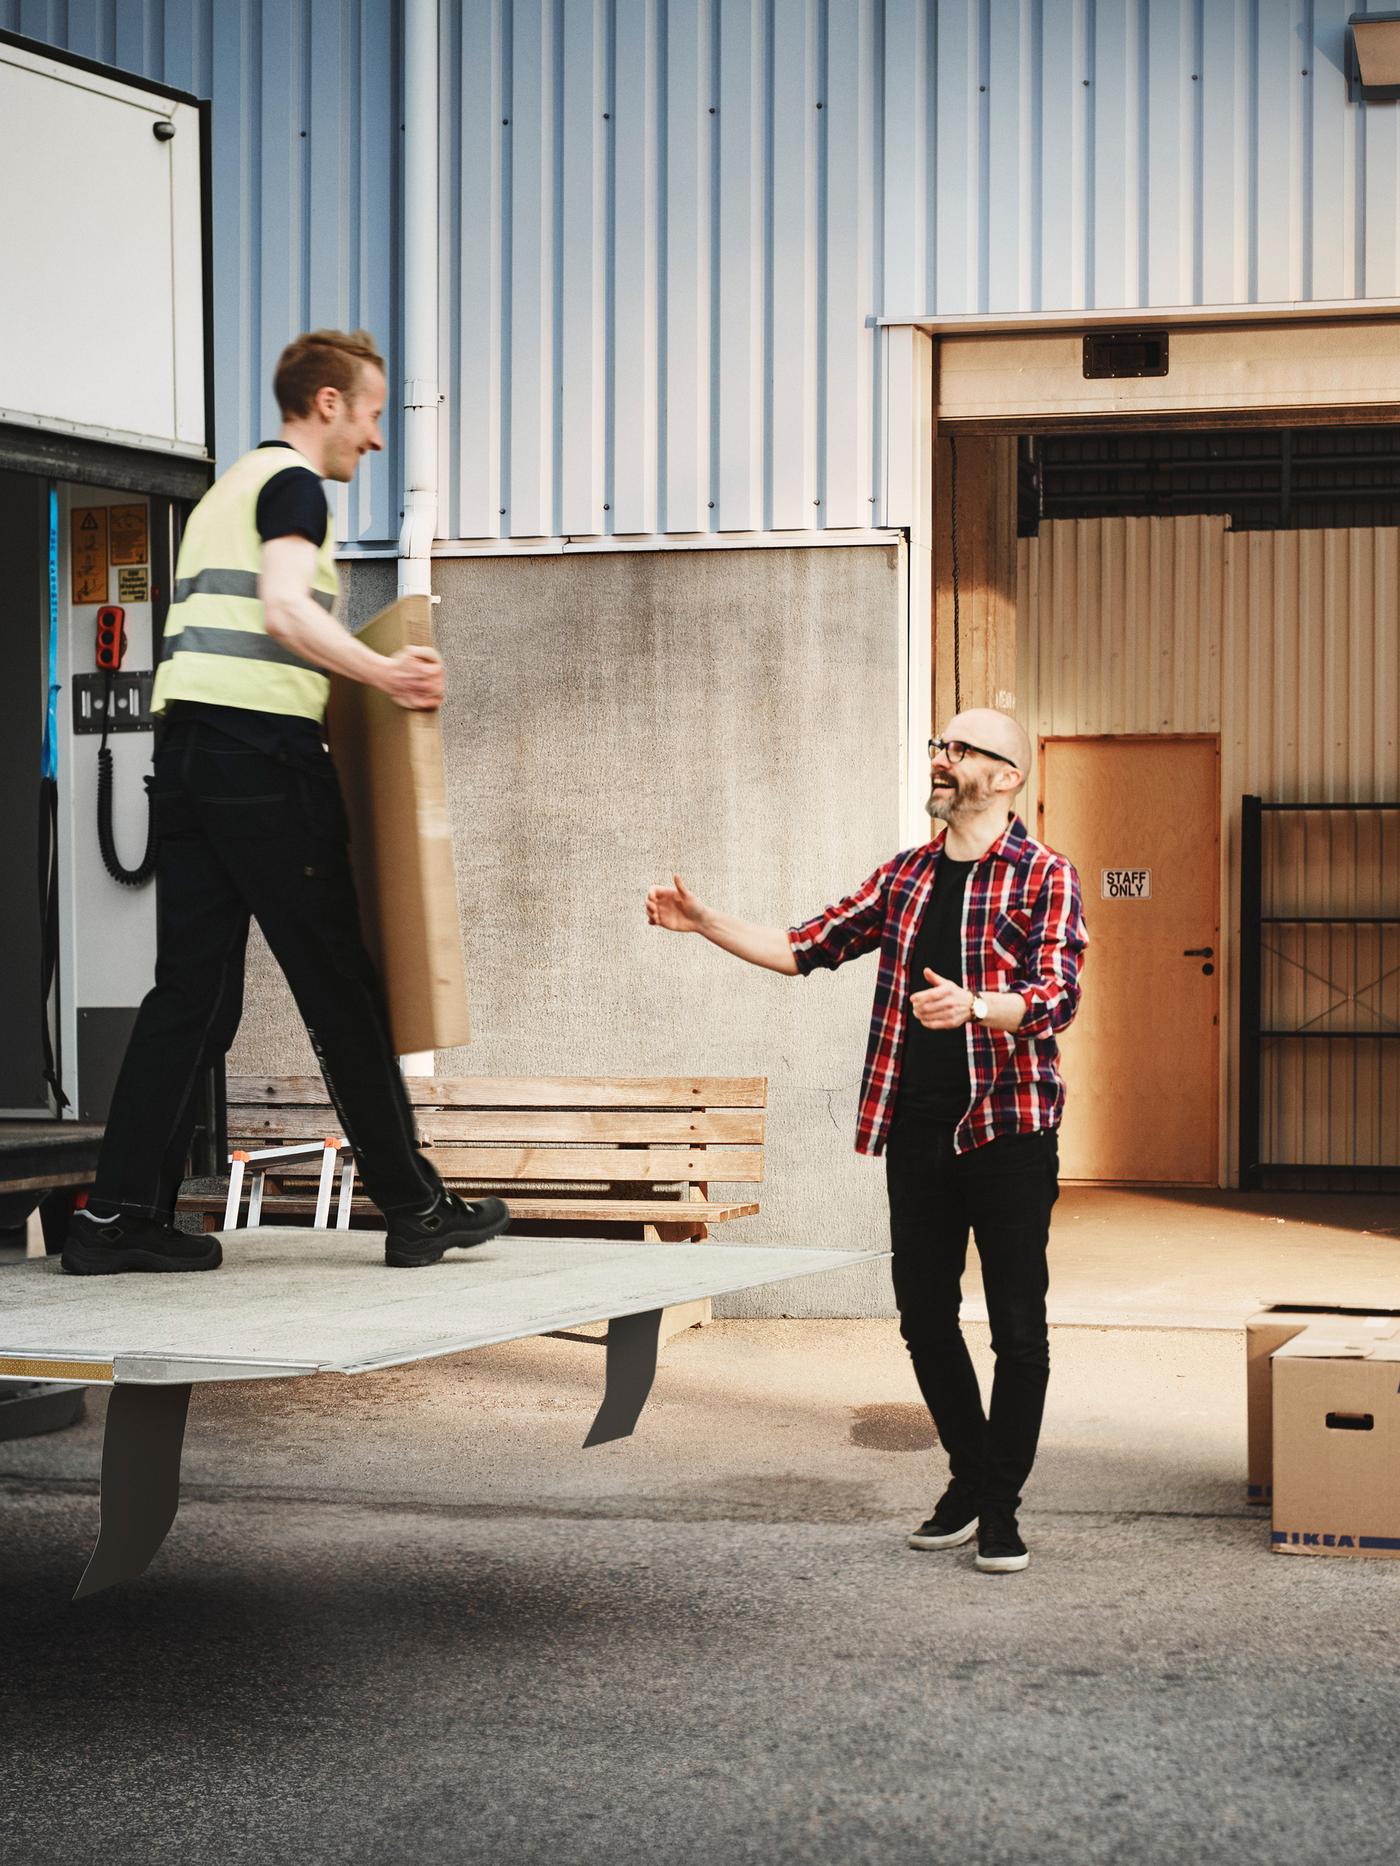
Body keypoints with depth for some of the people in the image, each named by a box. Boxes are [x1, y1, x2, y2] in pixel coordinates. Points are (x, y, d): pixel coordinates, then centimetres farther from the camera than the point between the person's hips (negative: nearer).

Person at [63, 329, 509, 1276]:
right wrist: (383, 673, -24)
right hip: (262, 743, -9)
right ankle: (415, 1208, 2)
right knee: (340, 983, -3)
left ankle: (120, 1215, 2)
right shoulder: (295, 484, -3)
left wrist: (357, 679, 31)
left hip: (188, 740, 9)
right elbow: (284, 608, -19)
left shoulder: (228, 490, 27)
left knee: (193, 987, 6)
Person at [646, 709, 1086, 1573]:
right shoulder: (905, 877, 13)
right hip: (917, 1134, 5)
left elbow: (1057, 997, -16)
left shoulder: (1046, 877, -4)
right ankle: (969, 1478, 26)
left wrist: (974, 1005, -34)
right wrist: (707, 924, 9)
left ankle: (1002, 1507, 8)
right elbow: (807, 947, 18)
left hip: (1008, 1131, -5)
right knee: (925, 1318, 9)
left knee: (1018, 1327, -2)